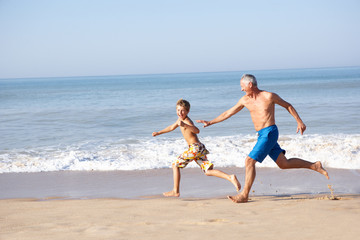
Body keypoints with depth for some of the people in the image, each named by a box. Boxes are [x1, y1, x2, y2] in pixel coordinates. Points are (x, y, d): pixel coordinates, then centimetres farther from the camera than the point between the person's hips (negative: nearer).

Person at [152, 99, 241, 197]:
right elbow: (172, 127, 36)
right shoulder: (181, 119, 17)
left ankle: (175, 191, 6)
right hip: (199, 148, 9)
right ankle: (230, 178, -12)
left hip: (195, 148, -9)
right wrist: (159, 132, 45)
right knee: (208, 171, 3)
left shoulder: (187, 121, -12)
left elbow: (197, 131, -32)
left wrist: (184, 125, -45)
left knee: (175, 165, 3)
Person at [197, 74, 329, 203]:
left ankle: (244, 194, -7)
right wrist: (210, 122, 15)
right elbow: (228, 113, 17)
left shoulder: (269, 96, -8)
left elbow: (288, 106, 4)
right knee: (284, 163, 9)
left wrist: (300, 122, 4)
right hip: (261, 134, 7)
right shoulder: (245, 100, 9)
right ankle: (315, 166, 21)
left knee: (249, 161, -14)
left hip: (269, 133, -7)